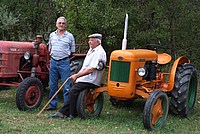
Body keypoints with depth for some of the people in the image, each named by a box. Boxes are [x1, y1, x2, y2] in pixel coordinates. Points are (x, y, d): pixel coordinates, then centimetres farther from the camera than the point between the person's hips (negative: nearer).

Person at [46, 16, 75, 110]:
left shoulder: (69, 36, 2)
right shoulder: (52, 35, 12)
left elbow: (72, 51, 7)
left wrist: (65, 56, 3)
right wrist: (52, 55, 12)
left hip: (64, 62, -4)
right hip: (53, 62, 4)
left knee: (66, 86, -5)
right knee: (52, 85, 8)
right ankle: (52, 105, 17)